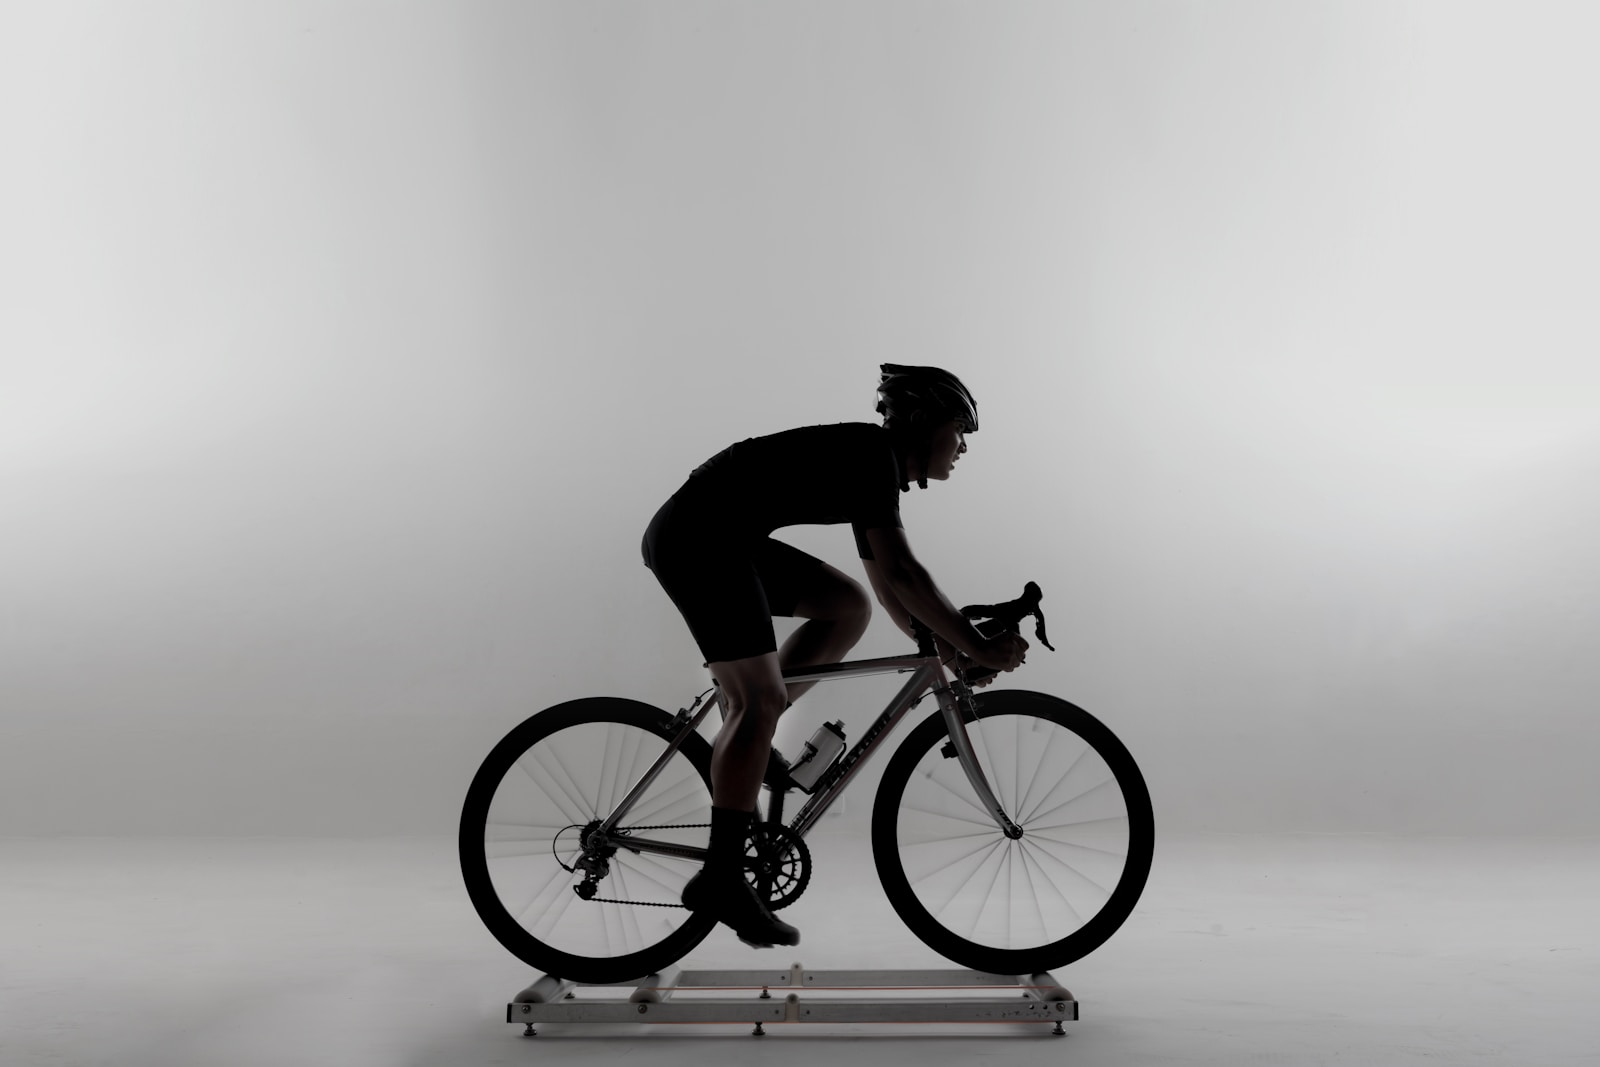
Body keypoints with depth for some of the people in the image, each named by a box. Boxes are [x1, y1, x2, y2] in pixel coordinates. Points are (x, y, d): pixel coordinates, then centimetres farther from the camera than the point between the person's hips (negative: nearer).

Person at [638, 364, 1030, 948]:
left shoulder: (875, 470, 17)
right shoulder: (871, 451, -12)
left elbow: (884, 582, 25)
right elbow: (900, 571, -21)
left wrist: (941, 643, 18)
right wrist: (977, 646, -16)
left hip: (726, 540, 10)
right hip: (697, 535, -10)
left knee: (849, 608, 9)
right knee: (760, 699, -9)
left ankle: (740, 745, 9)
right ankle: (721, 879, -3)